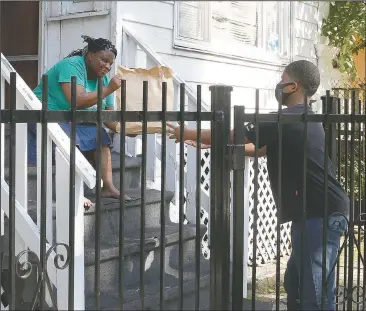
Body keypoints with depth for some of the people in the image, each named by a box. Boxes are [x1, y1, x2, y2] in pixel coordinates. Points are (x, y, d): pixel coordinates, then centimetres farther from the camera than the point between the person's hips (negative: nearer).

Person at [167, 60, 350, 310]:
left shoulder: (285, 121, -13)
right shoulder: (304, 120, 18)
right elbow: (262, 149, 27)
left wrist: (188, 134, 7)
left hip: (320, 215, -10)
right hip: (319, 213, 10)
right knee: (295, 283, 18)